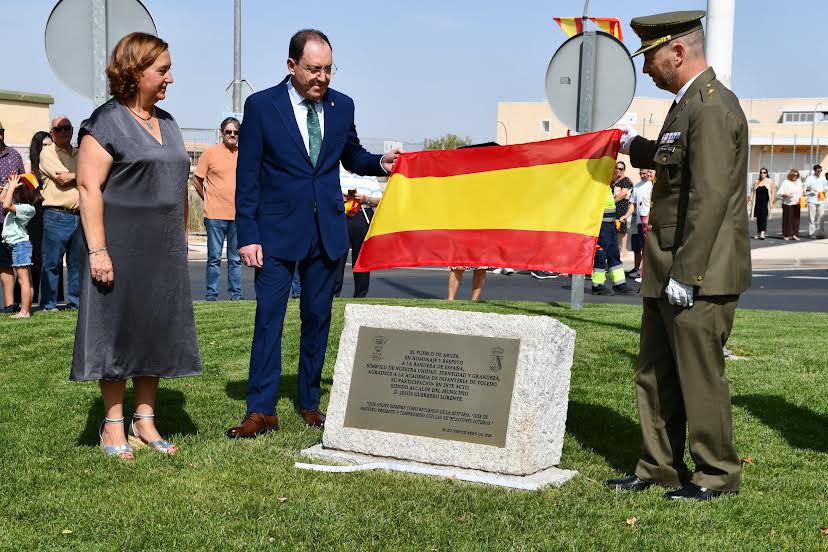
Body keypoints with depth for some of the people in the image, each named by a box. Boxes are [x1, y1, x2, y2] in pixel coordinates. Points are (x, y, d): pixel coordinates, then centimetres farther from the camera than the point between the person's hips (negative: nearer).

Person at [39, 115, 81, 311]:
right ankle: (48, 304, 1)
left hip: (80, 215, 6)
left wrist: (71, 177, -4)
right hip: (57, 215, -5)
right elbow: (62, 179, -11)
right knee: (52, 263, -4)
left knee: (78, 262, 9)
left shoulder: (79, 154, 19)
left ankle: (75, 302, 17)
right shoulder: (48, 153, 1)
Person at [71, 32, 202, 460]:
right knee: (118, 329, 0)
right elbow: (88, 186, -15)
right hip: (120, 248, -7)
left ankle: (145, 420, 18)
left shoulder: (167, 123, 14)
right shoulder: (107, 121, -9)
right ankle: (113, 425, 10)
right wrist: (97, 249, -20)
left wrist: (182, 240, 15)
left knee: (156, 331, 9)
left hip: (164, 250, 7)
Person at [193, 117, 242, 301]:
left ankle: (236, 293, 15)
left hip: (238, 215, 3)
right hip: (215, 215, -3)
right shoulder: (210, 153, -2)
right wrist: (209, 200, 6)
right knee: (214, 257, 1)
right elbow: (197, 180, 4)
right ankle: (211, 293, 8)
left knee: (236, 258, 9)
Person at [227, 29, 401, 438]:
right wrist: (247, 236, -9)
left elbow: (352, 158, 19)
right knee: (268, 318, -5)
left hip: (327, 231, 4)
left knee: (317, 319, 9)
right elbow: (247, 178, -5)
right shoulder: (261, 106, -5)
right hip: (277, 231, -3)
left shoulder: (342, 105, 5)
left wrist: (379, 163, -3)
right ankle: (261, 410, 1)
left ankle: (310, 404, 20)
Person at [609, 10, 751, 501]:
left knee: (700, 376, 0)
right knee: (656, 375, 15)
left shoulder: (712, 107, -17)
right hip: (668, 273, 10)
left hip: (699, 276, -10)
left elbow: (710, 197, -23)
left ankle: (717, 474, 14)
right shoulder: (689, 104, 15)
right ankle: (659, 468, 25)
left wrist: (685, 274, -24)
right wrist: (636, 146, 35)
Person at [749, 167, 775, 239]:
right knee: (758, 218, 7)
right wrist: (750, 199, 4)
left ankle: (763, 232, -20)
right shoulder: (756, 182, 14)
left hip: (765, 202, -4)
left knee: (764, 217, -12)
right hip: (758, 202, 4)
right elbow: (753, 192, 15)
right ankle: (758, 233, 15)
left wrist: (772, 200, -8)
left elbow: (773, 191, 1)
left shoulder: (770, 181, 3)